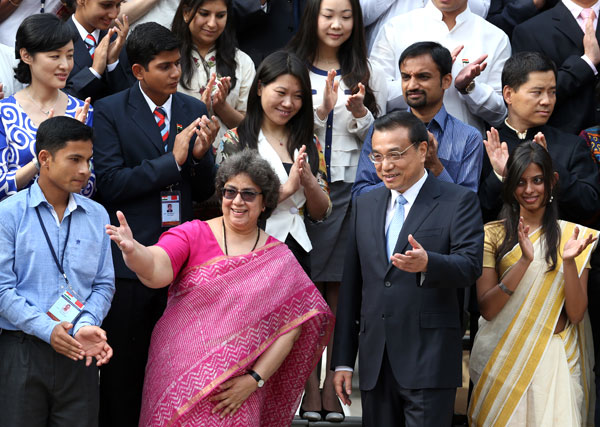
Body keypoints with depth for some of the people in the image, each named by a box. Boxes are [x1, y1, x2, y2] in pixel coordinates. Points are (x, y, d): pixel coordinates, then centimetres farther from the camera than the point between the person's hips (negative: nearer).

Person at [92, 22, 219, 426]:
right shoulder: (110, 112, -4)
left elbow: (205, 191, 9)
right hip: (131, 258, -3)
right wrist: (172, 160, -17)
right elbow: (110, 184, -14)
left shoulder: (194, 110, 7)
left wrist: (201, 154, -11)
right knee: (124, 368, 5)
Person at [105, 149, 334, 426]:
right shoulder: (193, 234, 2)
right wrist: (132, 250, -38)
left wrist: (254, 380, -11)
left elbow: (289, 327, -1)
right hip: (179, 378, -1)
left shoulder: (279, 259, 4)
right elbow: (156, 272, -16)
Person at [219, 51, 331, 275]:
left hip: (298, 252, 4)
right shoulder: (234, 141, -3)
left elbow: (321, 214, 9)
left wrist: (309, 181, -11)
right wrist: (287, 188, -20)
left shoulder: (309, 144, 10)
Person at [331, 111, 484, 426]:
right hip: (375, 363, 5)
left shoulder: (459, 201, 0)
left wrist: (427, 264, -34)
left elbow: (470, 266, -12)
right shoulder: (364, 204, 15)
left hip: (429, 363, -5)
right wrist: (342, 360, 11)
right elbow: (351, 285, 15)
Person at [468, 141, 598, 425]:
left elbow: (576, 314, -3)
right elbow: (487, 309, -8)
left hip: (555, 358, 0)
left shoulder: (571, 235, 3)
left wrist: (569, 262, -18)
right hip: (503, 357, 0)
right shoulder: (493, 234, 1)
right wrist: (524, 261, -19)